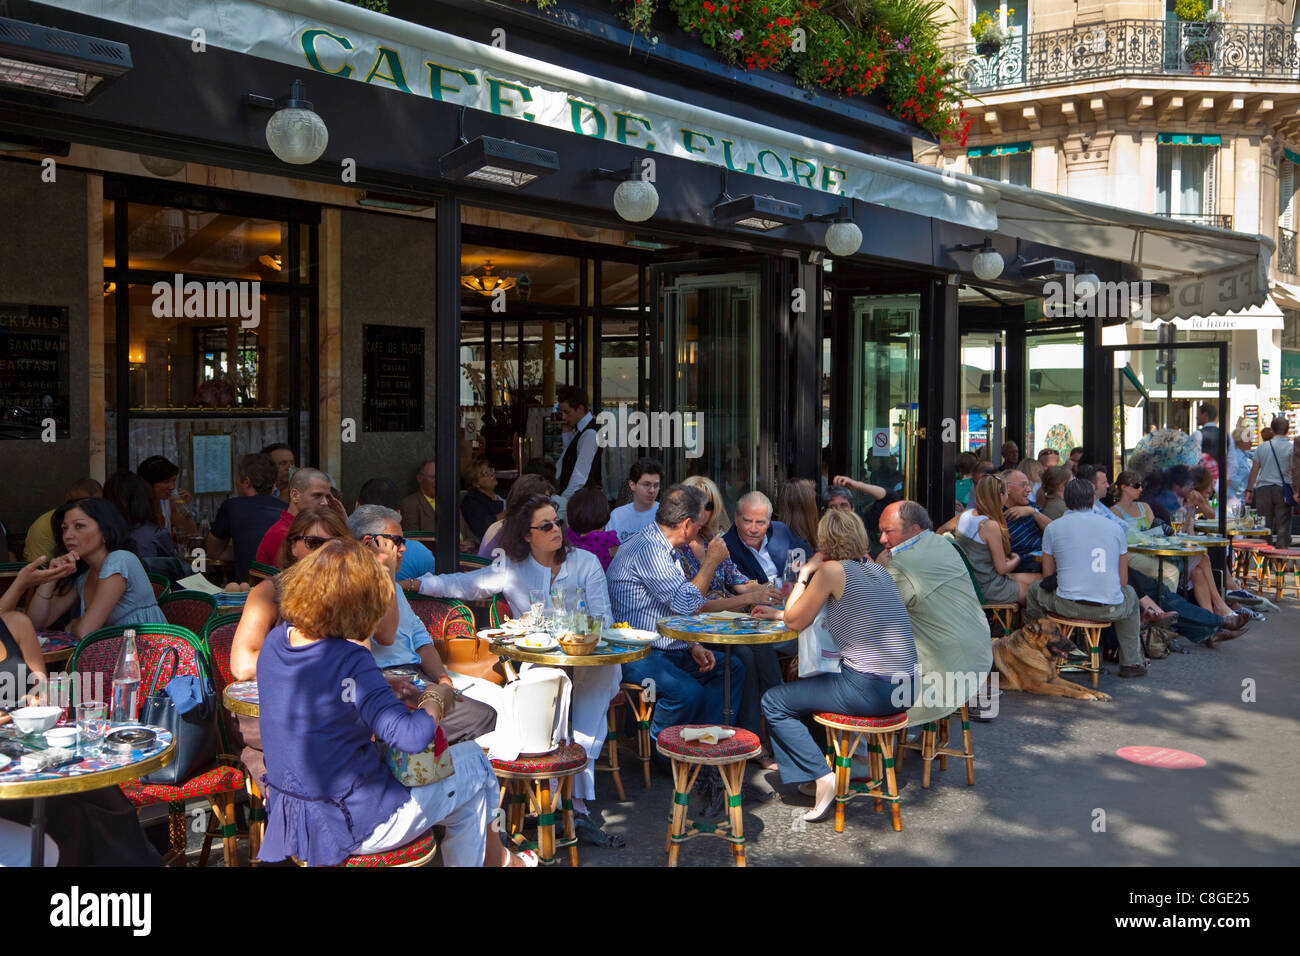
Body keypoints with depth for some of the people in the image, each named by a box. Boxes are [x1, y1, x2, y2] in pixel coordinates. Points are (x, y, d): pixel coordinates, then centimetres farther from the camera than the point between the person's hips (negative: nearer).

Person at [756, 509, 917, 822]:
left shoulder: (832, 570, -8)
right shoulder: (878, 570, 15)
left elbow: (794, 622, 1)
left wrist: (804, 574, 10)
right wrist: (776, 613, 30)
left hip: (869, 690, -8)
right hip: (903, 688, 8)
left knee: (774, 703, 7)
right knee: (811, 685, 31)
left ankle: (823, 776, -1)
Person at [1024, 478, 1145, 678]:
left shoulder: (1053, 528, 4)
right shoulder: (1114, 527, 8)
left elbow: (1048, 576, 12)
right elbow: (1123, 581, 12)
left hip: (1068, 606, -2)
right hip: (1111, 609, 2)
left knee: (1035, 589, 29)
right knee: (1130, 594, 36)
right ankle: (1131, 662, 35)